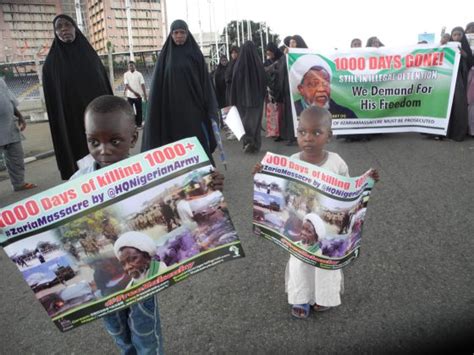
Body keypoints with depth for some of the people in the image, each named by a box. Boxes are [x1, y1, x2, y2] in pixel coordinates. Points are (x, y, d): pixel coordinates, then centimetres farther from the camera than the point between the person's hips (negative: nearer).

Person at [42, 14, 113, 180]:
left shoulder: (91, 55, 8)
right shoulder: (51, 64, 0)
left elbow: (107, 89, 9)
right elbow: (53, 102, -2)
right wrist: (60, 133, -7)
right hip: (73, 124, -3)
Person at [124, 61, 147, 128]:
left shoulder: (139, 74, 1)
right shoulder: (126, 74, 1)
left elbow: (142, 84, -3)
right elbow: (127, 85, -6)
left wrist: (145, 95, -11)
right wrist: (134, 92, -17)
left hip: (138, 96, 0)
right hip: (130, 96, 0)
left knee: (139, 110, 4)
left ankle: (139, 123, 14)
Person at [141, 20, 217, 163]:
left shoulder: (195, 54, 4)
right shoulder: (165, 55, 7)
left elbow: (205, 81, 1)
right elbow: (158, 84, 5)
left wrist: (209, 108, -6)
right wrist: (156, 112, -2)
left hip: (193, 106, -1)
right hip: (172, 108, 1)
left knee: (198, 141, -1)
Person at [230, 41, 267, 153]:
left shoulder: (238, 64, -7)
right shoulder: (258, 63, -5)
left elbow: (234, 83, -4)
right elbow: (264, 81, 1)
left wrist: (233, 100, 2)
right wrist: (263, 96, 12)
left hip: (242, 97, -1)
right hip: (257, 97, 1)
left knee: (245, 119, 8)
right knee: (255, 119, 7)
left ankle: (247, 141, -4)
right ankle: (255, 144, 7)